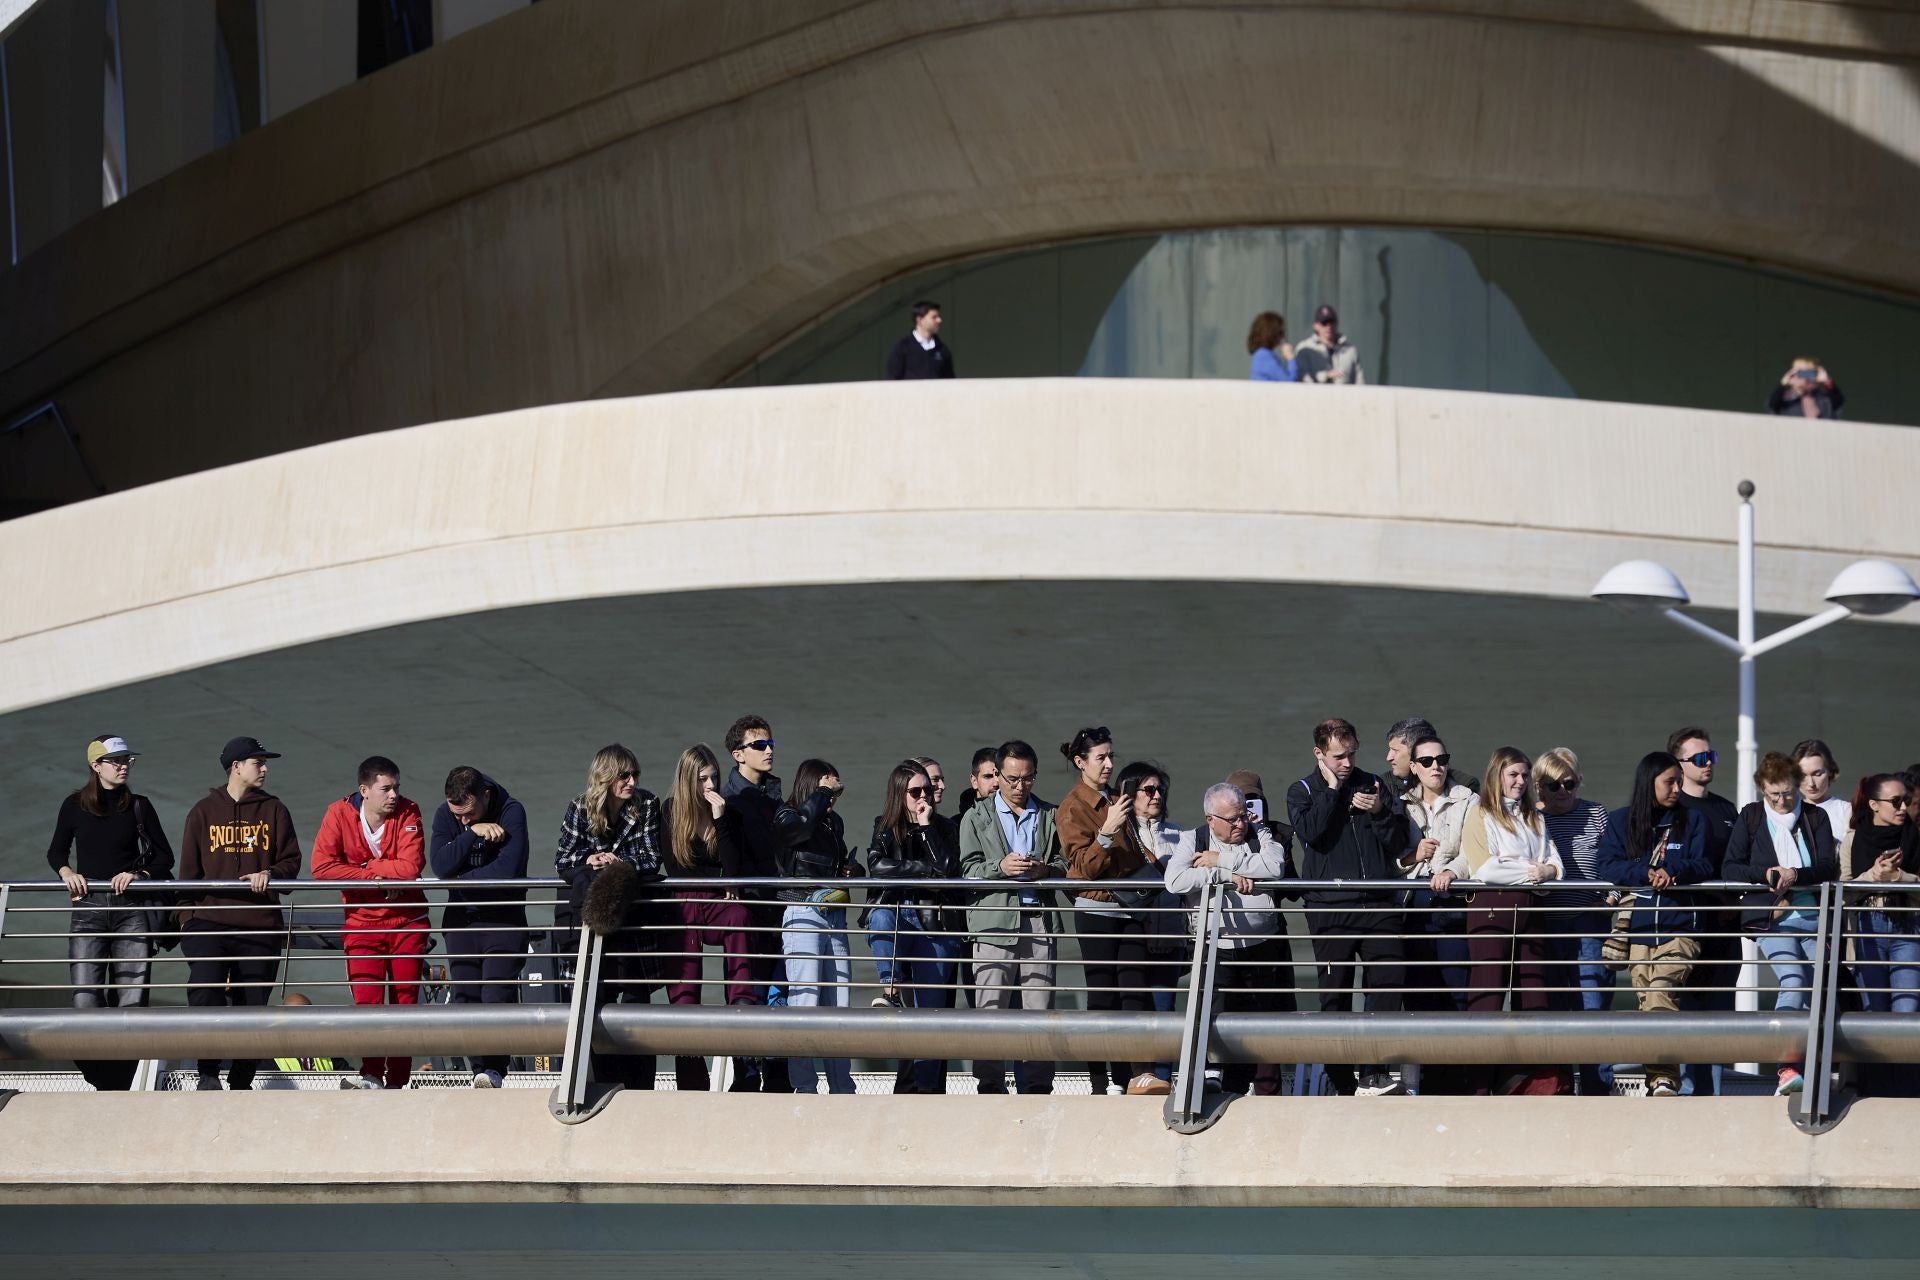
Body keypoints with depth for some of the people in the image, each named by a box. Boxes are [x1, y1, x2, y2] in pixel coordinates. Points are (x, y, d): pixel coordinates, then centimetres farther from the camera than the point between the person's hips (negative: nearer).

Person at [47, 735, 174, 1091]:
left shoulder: (138, 807, 7)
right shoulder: (75, 807, 7)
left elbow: (165, 857, 10)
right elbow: (56, 851, 17)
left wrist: (137, 874, -8)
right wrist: (66, 871, -4)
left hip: (131, 909, 0)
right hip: (88, 909, 0)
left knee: (130, 999, -5)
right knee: (86, 999, -13)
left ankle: (119, 1085, -3)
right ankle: (101, 1075, -3)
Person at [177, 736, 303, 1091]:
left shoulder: (273, 811, 11)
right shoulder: (204, 812, 9)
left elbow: (292, 861, 9)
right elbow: (189, 870, 10)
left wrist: (270, 874, -12)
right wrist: (187, 917, 4)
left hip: (259, 927, 2)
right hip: (210, 922, -2)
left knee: (252, 1004, 3)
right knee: (206, 991, -21)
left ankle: (241, 1083, 12)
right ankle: (209, 1072, -13)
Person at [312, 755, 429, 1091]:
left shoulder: (408, 813, -8)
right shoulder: (340, 814, -7)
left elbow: (411, 866, -19)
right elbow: (322, 866, -17)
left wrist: (363, 867, -15)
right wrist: (373, 878, -16)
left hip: (407, 921, 0)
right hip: (362, 922, 0)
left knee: (405, 1000, 1)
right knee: (367, 1000, -12)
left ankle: (397, 1081, 5)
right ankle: (372, 1075, -15)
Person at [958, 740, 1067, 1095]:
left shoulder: (1050, 817, 17)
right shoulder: (976, 818, 13)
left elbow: (1066, 865, 15)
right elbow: (969, 870, 4)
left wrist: (1047, 870, -7)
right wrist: (1000, 867, -14)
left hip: (1039, 922, 1)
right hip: (994, 921, -1)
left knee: (1039, 1009, -3)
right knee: (990, 1009, -6)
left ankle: (1038, 1088, -1)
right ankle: (990, 1088, -3)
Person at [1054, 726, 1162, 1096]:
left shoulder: (1113, 803, 17)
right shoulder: (1072, 808, -5)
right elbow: (1084, 865, -13)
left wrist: (1148, 861, 11)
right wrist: (1107, 832, -26)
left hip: (1130, 909, 6)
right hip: (1096, 910, -6)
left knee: (1136, 992, -6)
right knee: (1103, 997, -5)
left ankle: (1141, 1073, -15)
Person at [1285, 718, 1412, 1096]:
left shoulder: (1372, 785, 14)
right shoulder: (1302, 792, 8)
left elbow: (1400, 842, 10)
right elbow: (1311, 832, -13)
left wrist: (1379, 812, -7)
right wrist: (1332, 789, -7)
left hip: (1378, 905, 1)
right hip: (1330, 908, -1)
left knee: (1389, 981, -11)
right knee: (1334, 994, 0)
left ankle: (1373, 1074, -12)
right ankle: (1342, 1080, 6)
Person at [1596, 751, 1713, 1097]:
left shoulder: (1692, 820, 13)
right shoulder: (1620, 822, 12)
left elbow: (1703, 866, 6)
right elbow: (1608, 867, 1)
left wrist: (1672, 870, -14)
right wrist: (1647, 872, -14)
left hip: (1679, 928, -2)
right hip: (1637, 929, 2)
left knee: (1661, 995, -21)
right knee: (1648, 1003, -3)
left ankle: (1663, 1079, -28)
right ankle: (1662, 1080, 1)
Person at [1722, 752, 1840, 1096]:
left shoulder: (1816, 817, 12)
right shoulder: (1750, 817, 9)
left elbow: (1830, 866, 2)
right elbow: (1730, 868, 4)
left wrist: (1795, 875, -16)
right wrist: (1766, 874, -13)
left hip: (1812, 917, 3)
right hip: (1772, 920, -3)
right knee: (1793, 981, -24)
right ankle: (1787, 1066, -32)